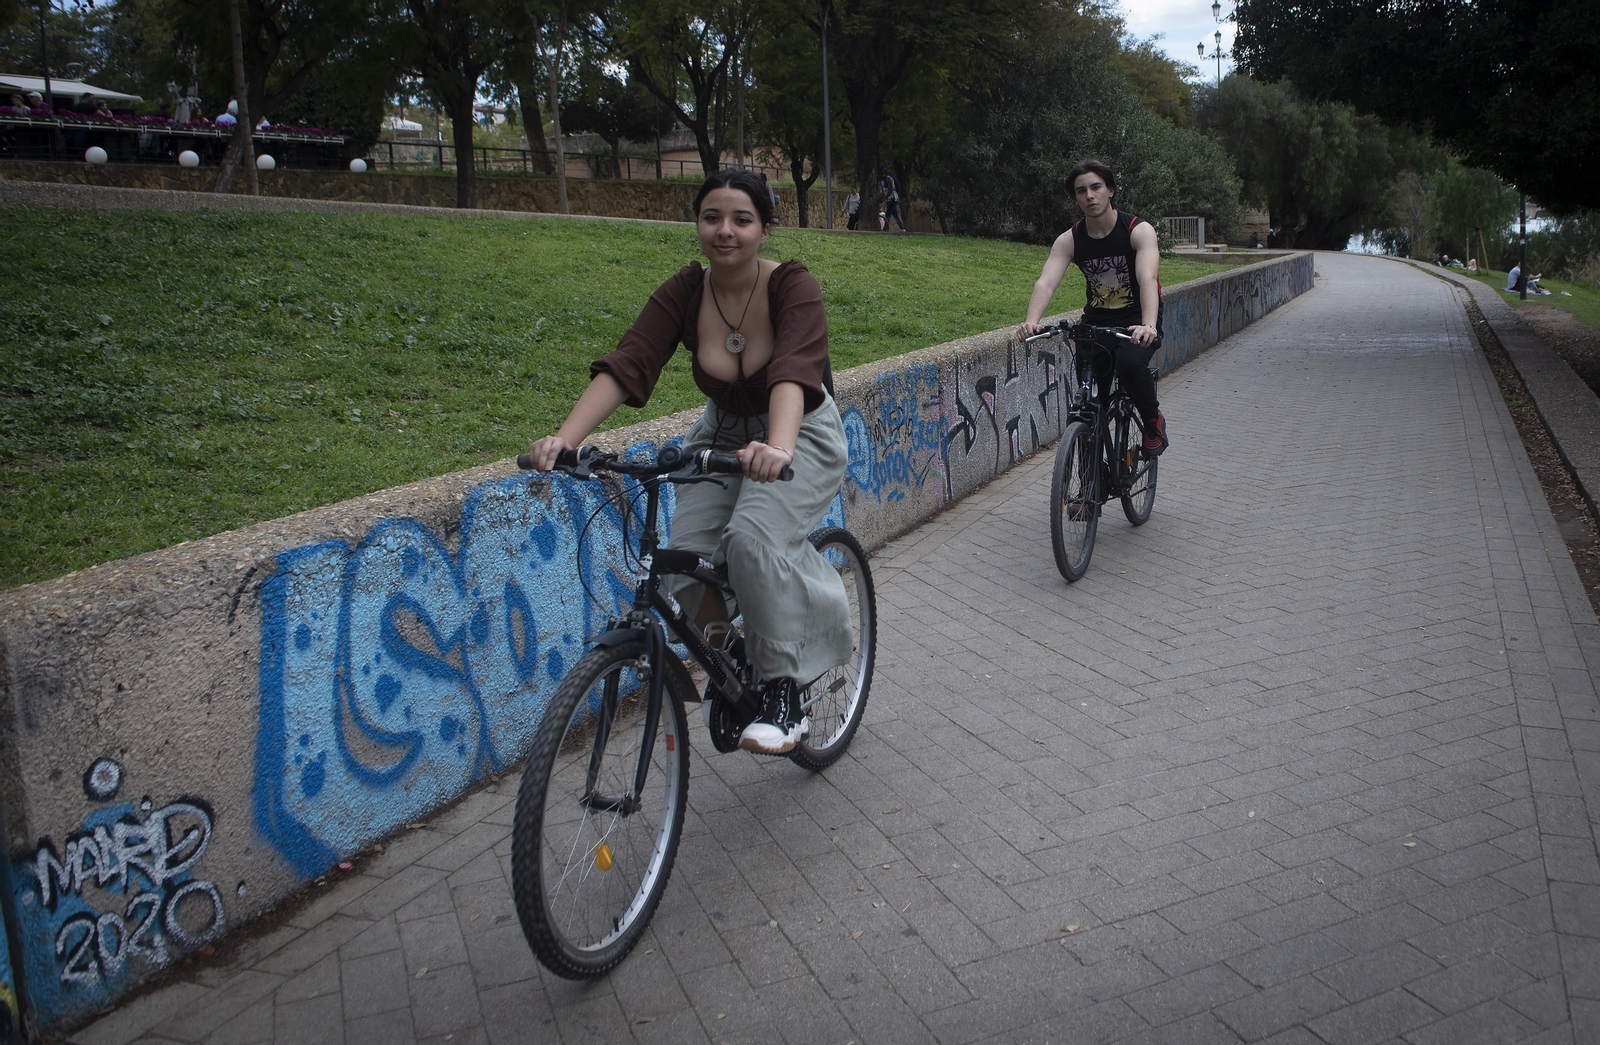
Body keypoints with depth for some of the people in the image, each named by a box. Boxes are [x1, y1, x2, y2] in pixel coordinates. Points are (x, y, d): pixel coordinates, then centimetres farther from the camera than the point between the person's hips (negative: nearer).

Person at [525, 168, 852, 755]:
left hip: (800, 435, -4)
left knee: (754, 536, -31)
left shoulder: (792, 287, -22)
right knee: (689, 555, -16)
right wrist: (565, 438, -40)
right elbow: (625, 366, -24)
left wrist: (778, 447, -61)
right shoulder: (684, 292, -12)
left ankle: (784, 692, -16)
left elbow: (793, 371, -40)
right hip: (722, 436, 4)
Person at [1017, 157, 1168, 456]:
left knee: (1129, 362, -34)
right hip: (1096, 320, 3)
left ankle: (1154, 419, -6)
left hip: (1137, 320, -3)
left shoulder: (1139, 230, -15)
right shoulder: (1069, 240, -6)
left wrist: (1148, 325, -50)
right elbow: (1046, 282, -22)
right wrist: (1031, 322, -43)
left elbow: (1148, 279, -31)